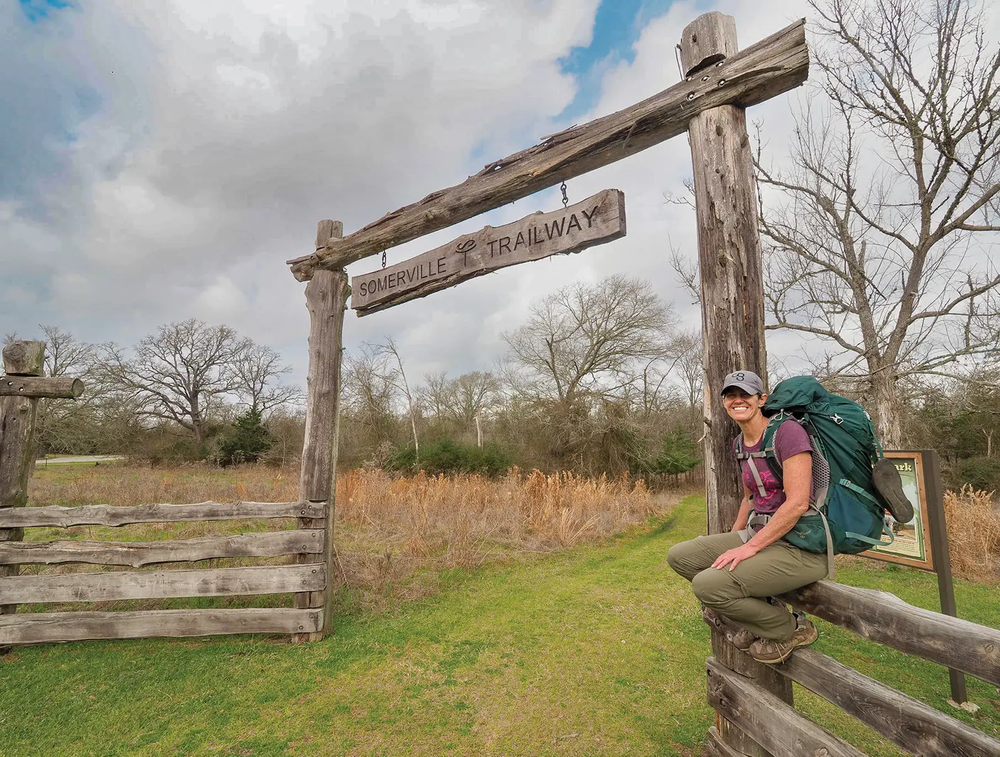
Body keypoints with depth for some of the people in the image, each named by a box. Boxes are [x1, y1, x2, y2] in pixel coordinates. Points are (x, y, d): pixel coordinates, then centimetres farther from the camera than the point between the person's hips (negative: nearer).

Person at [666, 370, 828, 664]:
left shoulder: (787, 431, -15)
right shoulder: (739, 443, 11)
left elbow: (797, 503, -21)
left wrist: (750, 547, -20)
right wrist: (730, 545, 14)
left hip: (801, 546, -8)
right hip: (758, 534, 8)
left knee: (706, 584, -24)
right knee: (679, 556, -2)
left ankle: (790, 629, 3)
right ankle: (758, 607, 12)